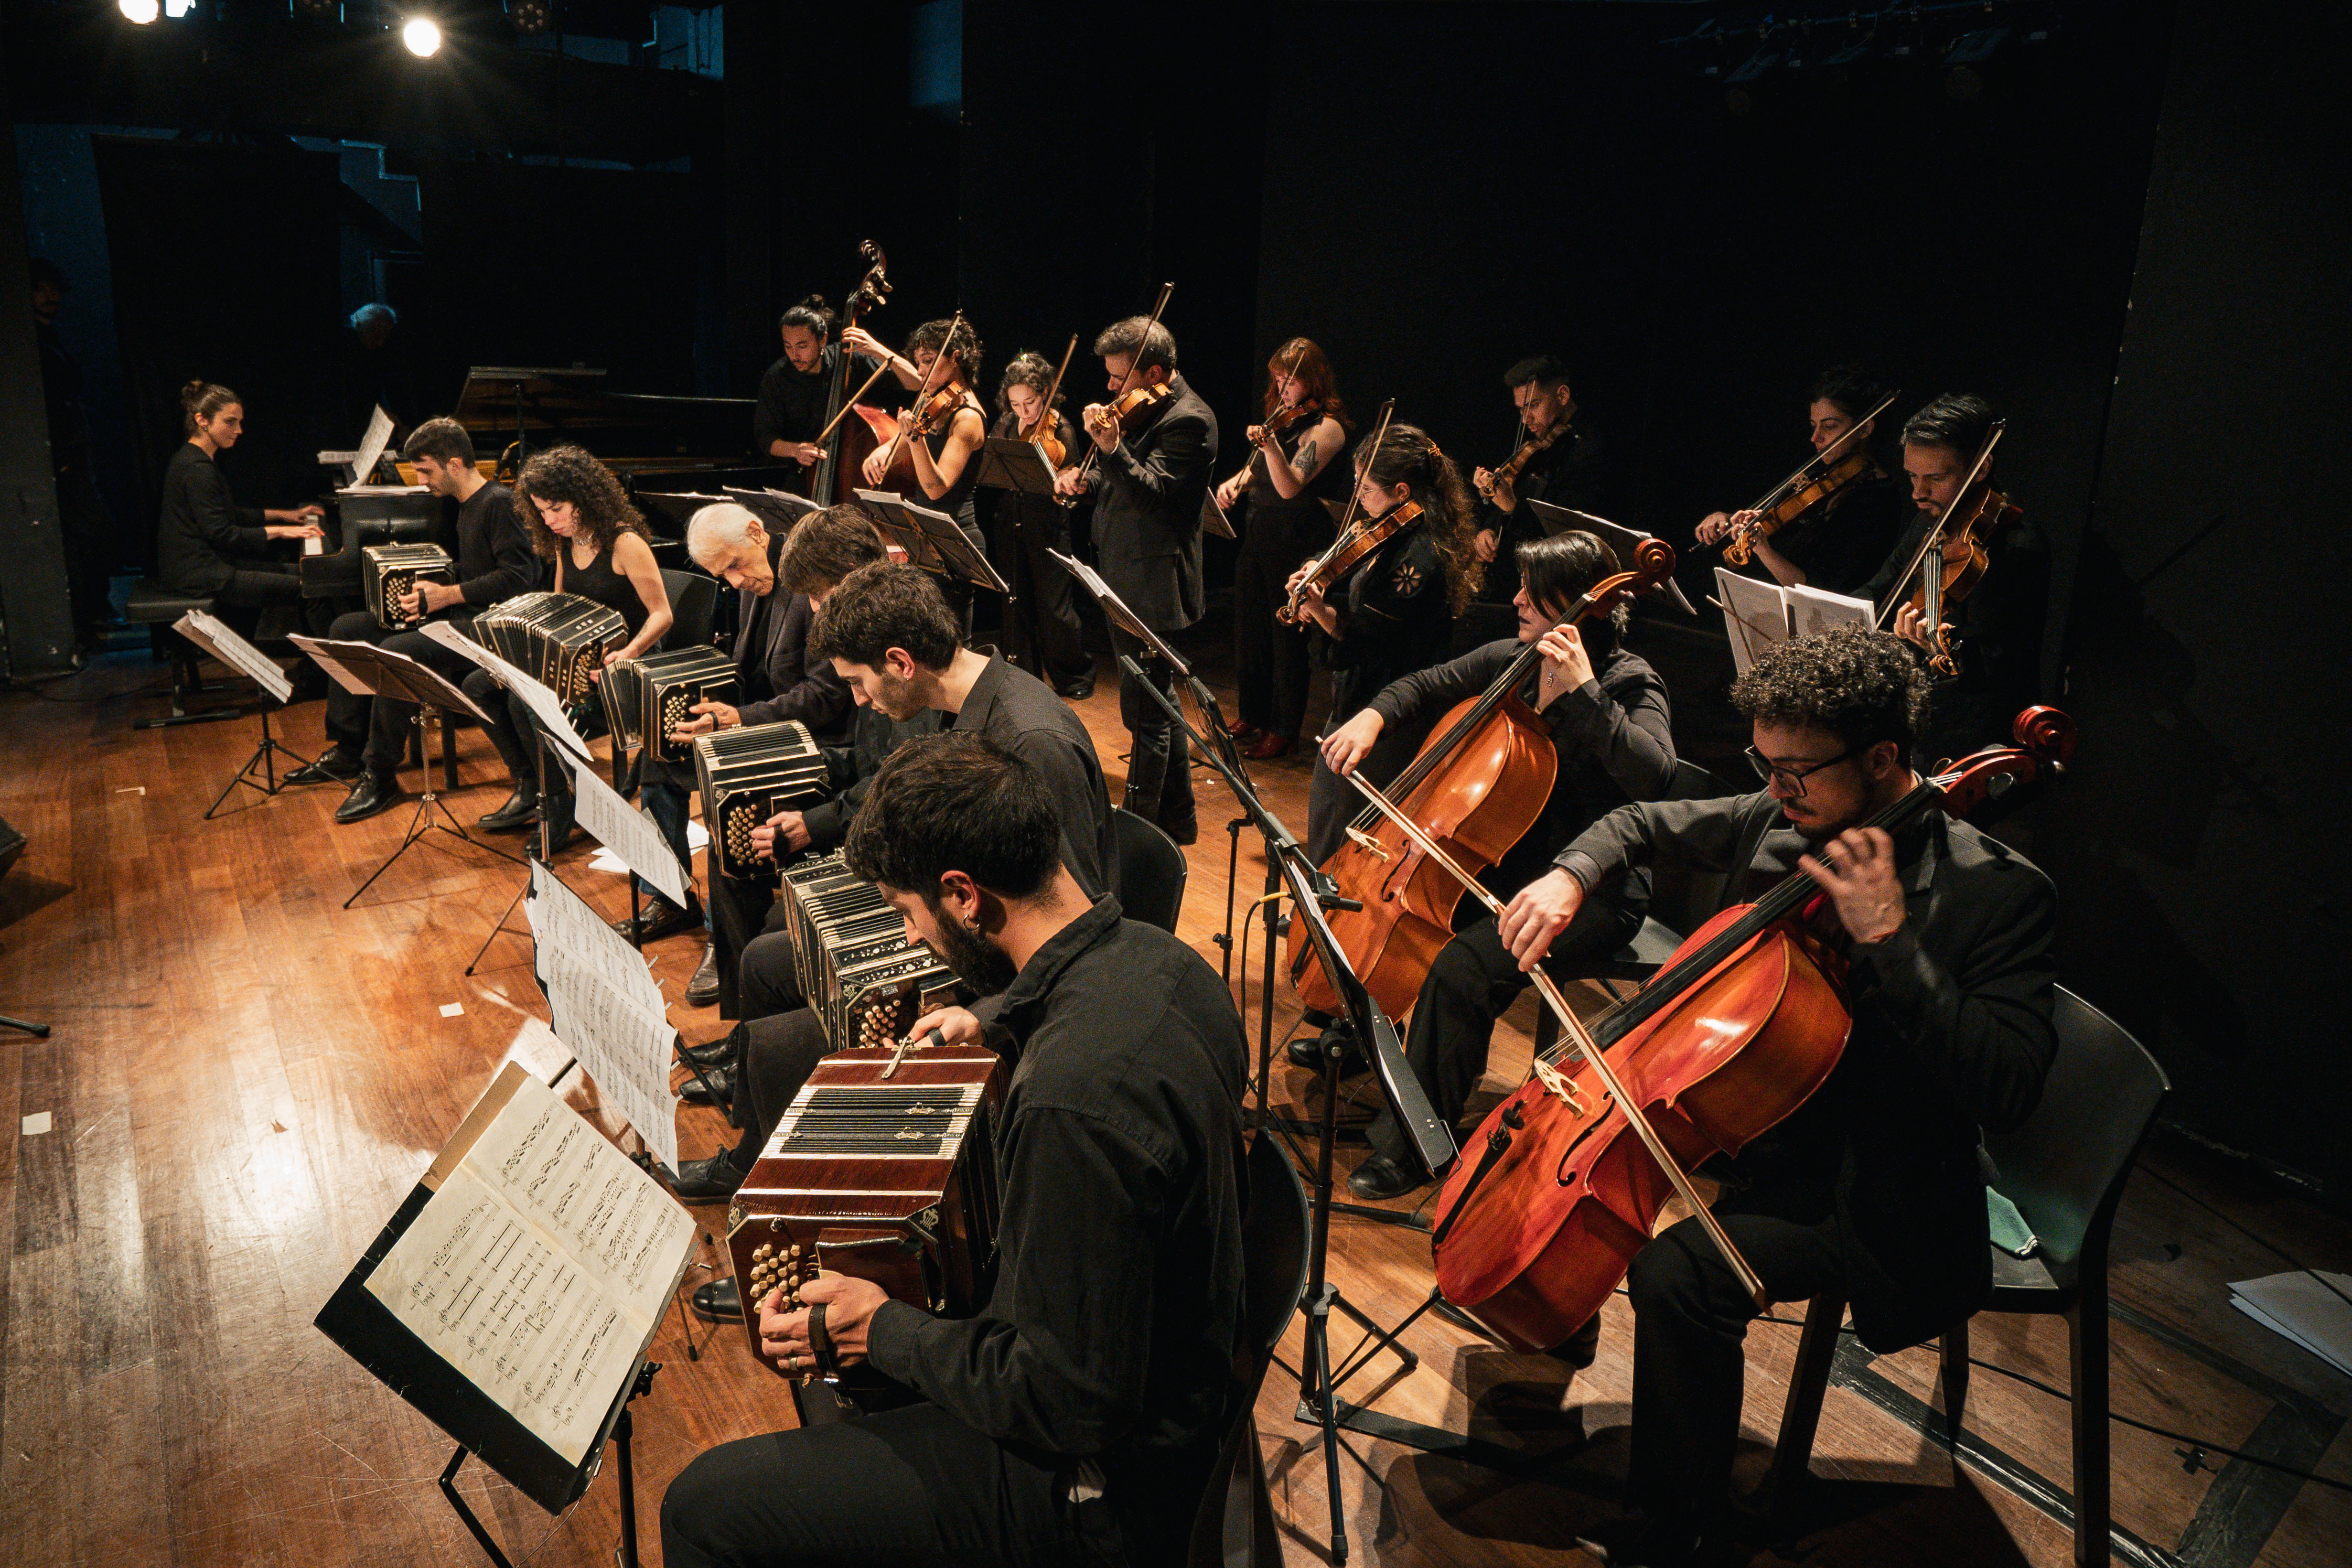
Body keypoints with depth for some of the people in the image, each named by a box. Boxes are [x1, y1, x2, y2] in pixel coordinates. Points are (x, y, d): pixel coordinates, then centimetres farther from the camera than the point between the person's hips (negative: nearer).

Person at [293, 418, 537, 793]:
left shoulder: (499, 503, -14)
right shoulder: (463, 504, 16)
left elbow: (518, 576, -22)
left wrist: (448, 594, -22)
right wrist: (422, 584, 11)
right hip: (454, 615, 11)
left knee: (396, 651, -30)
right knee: (347, 629, 6)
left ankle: (380, 773, -15)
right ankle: (348, 752, 9)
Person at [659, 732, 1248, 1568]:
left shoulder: (1074, 1101, -36)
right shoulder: (1159, 958, -7)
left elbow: (1074, 1404, -28)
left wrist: (887, 1334, -16)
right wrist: (1004, 1021, 20)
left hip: (1094, 1491, -9)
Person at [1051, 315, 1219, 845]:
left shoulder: (1188, 419, -15)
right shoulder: (1142, 411, 13)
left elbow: (1153, 492, -25)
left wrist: (1111, 448, -39)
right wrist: (1086, 478, 4)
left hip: (1153, 588, -11)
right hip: (1128, 582, 11)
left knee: (1145, 711, -5)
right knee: (1157, 702, 19)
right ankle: (1177, 817, 32)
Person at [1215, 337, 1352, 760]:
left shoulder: (1326, 427, -13)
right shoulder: (1280, 419, 12)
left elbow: (1290, 486, -24)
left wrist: (1270, 444, -39)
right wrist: (1235, 482, 3)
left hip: (1295, 543, -8)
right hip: (1256, 534, 8)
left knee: (1286, 636, -1)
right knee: (1248, 628, 15)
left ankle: (1284, 730, 10)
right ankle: (1252, 714, 31)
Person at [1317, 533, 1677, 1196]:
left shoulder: (1630, 685, -17)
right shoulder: (1513, 659, 3)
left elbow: (1653, 776, -35)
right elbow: (1429, 686, 16)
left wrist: (1583, 690, -37)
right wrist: (1374, 715, -4)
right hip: (1507, 855, 9)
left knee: (1464, 968, -30)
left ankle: (1413, 1142, -14)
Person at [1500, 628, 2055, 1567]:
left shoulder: (1995, 892, -21)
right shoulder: (1779, 821, -4)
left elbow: (2007, 1089, -29)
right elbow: (1649, 825, 12)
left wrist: (1890, 942, -35)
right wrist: (1571, 875, -7)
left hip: (1868, 1194, -7)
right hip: (1749, 1110, 8)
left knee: (1678, 1276, -28)